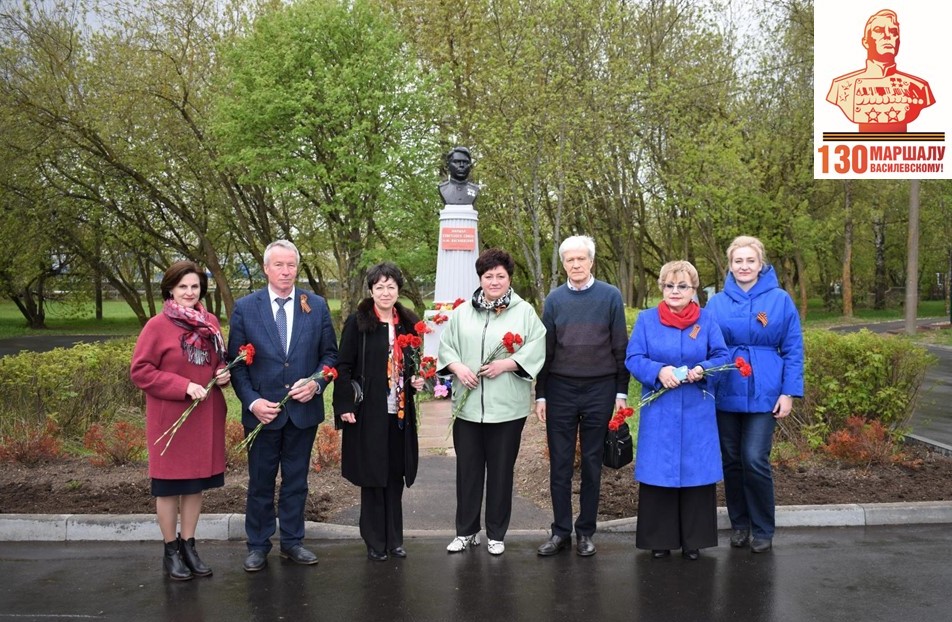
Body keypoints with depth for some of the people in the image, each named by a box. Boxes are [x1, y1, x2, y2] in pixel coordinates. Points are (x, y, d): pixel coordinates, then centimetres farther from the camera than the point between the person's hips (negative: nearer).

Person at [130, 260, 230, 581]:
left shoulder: (210, 322, 5)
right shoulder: (157, 326, -11)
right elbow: (140, 371, -12)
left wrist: (223, 373, -4)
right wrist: (184, 386, -20)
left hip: (206, 416, 5)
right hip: (170, 417, -5)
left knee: (196, 482, 13)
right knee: (170, 484, 6)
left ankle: (188, 545, 27)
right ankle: (170, 551, 21)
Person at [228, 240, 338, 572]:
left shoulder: (317, 305, 3)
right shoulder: (245, 307, -2)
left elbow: (330, 354, 7)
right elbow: (236, 362, -1)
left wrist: (316, 383, -11)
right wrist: (252, 401, -12)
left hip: (303, 409, 2)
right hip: (262, 411, -1)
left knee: (296, 481, 13)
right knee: (260, 482, 9)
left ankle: (292, 541, 27)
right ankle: (258, 545, 23)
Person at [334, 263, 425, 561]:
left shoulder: (409, 323, 8)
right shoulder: (357, 322, -5)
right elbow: (344, 366, -6)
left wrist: (418, 380, -1)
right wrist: (344, 406, -13)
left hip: (400, 413, 4)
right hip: (368, 412, -4)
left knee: (395, 476, 9)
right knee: (372, 476, 3)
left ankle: (394, 539, 20)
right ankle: (375, 542, 14)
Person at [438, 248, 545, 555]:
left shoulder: (525, 311, 2)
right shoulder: (462, 312, 9)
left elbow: (535, 349, -6)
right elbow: (446, 346, 9)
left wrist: (506, 365, -17)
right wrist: (458, 368, -9)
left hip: (507, 407, -2)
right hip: (467, 405, 2)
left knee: (501, 471, 6)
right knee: (467, 469, 9)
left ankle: (496, 534, 20)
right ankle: (466, 531, 22)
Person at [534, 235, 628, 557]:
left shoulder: (610, 296, 0)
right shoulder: (554, 299, 5)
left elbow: (620, 347, 1)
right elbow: (545, 350, 7)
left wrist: (621, 391, -1)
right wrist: (540, 394, 5)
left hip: (599, 390, -1)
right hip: (560, 390, 2)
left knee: (592, 464, 6)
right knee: (559, 464, 5)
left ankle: (585, 531, 17)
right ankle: (560, 530, 15)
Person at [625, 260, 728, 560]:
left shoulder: (706, 320, 5)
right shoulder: (646, 319, 3)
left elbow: (721, 356, 3)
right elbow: (633, 358, -1)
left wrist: (703, 369, -17)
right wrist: (659, 371, -19)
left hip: (697, 412, 1)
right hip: (659, 411, 0)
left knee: (696, 472, 4)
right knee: (658, 472, 2)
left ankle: (694, 540, 17)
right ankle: (659, 539, 15)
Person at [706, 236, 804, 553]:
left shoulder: (780, 300, 0)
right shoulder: (716, 303, 5)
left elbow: (793, 350, 0)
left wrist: (789, 393, -5)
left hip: (763, 393, -2)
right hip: (726, 393, 3)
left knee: (755, 460, -9)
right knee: (731, 460, 9)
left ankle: (763, 530, 9)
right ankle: (739, 524, 25)